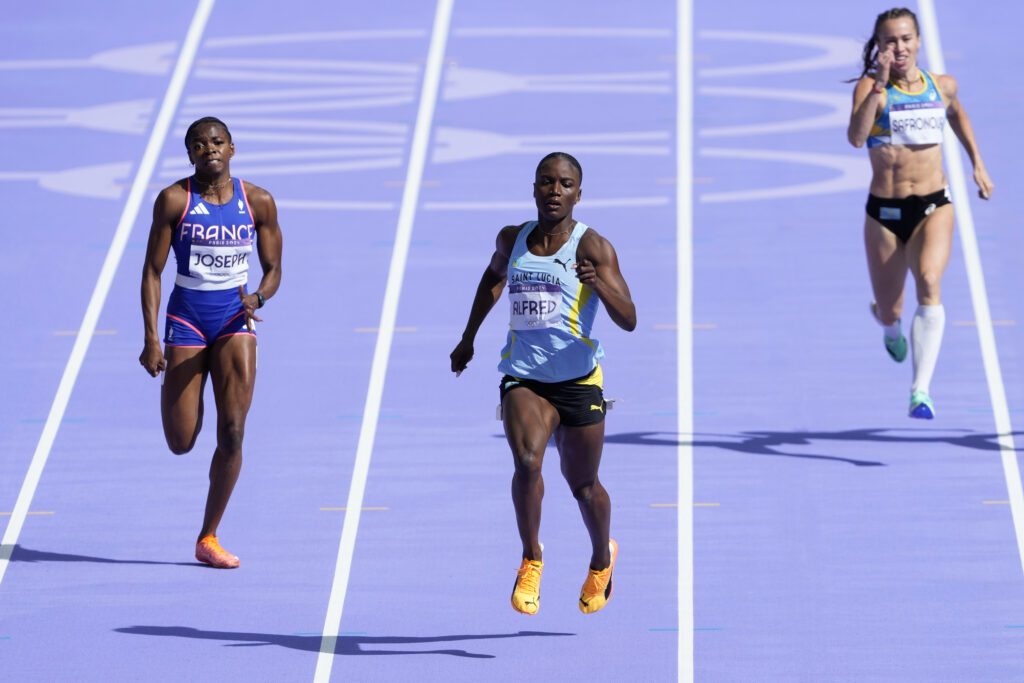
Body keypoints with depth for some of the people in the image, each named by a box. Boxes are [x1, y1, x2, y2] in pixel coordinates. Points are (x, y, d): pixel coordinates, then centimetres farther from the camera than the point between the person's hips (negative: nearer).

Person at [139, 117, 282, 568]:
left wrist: (258, 298, -18)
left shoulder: (258, 202, -2)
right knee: (180, 443, -1)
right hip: (187, 317, -1)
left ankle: (208, 539, 0)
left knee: (233, 431, -11)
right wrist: (151, 339, -11)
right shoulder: (174, 200, -7)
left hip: (235, 319, 1)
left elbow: (273, 269, 6)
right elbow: (152, 271, -5)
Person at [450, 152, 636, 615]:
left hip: (578, 380, -2)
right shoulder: (512, 239, 6)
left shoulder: (592, 247, -7)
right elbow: (494, 276, 30)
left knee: (583, 486, 10)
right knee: (527, 460, -25)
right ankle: (531, 560, -7)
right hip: (523, 378, 2)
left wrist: (600, 283, -32)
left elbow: (628, 320, -14)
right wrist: (468, 337, 32)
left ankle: (602, 559, 40)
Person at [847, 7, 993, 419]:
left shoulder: (942, 86, 4)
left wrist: (978, 164, 27)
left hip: (934, 207, 1)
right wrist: (880, 84, -31)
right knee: (890, 314, 11)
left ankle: (921, 391, -33)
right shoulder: (870, 88, -8)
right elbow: (856, 137, -26)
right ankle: (887, 322, 53)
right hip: (885, 213, -1)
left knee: (929, 284, -27)